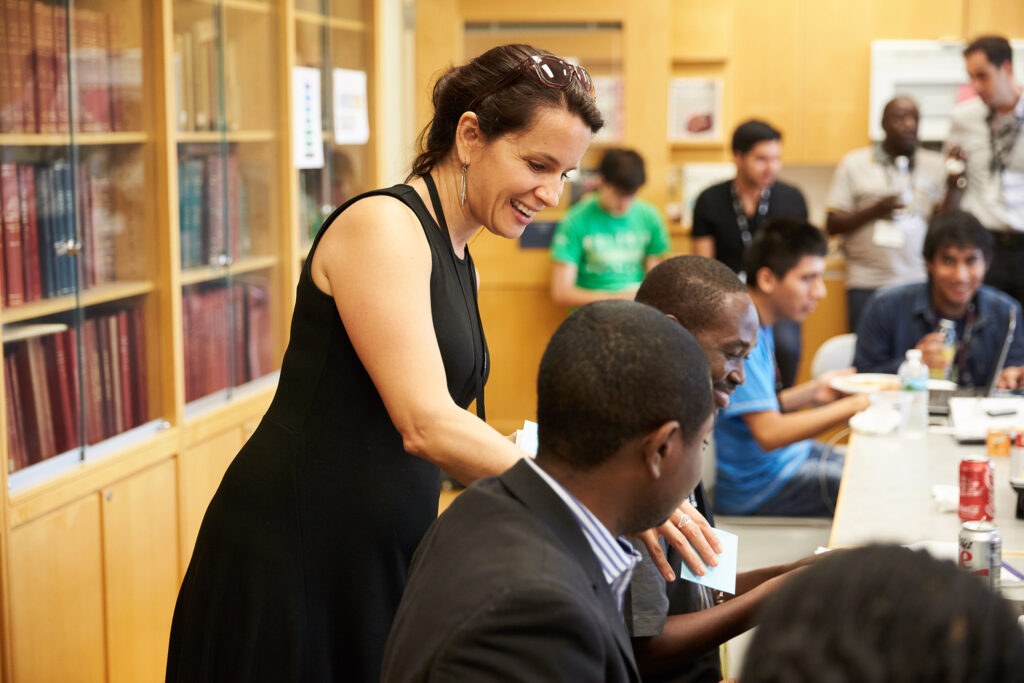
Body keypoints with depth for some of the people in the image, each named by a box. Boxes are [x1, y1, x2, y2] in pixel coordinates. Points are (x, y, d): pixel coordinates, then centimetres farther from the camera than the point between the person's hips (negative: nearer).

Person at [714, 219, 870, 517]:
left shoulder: (760, 327, 9)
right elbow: (768, 433, -28)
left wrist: (811, 392, 1)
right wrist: (853, 405, -25)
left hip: (787, 457, 10)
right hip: (755, 487, -10)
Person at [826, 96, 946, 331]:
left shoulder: (935, 164, 11)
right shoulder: (854, 164, 6)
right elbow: (832, 226, 3)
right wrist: (875, 210, -10)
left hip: (920, 284, 1)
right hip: (867, 285, -1)